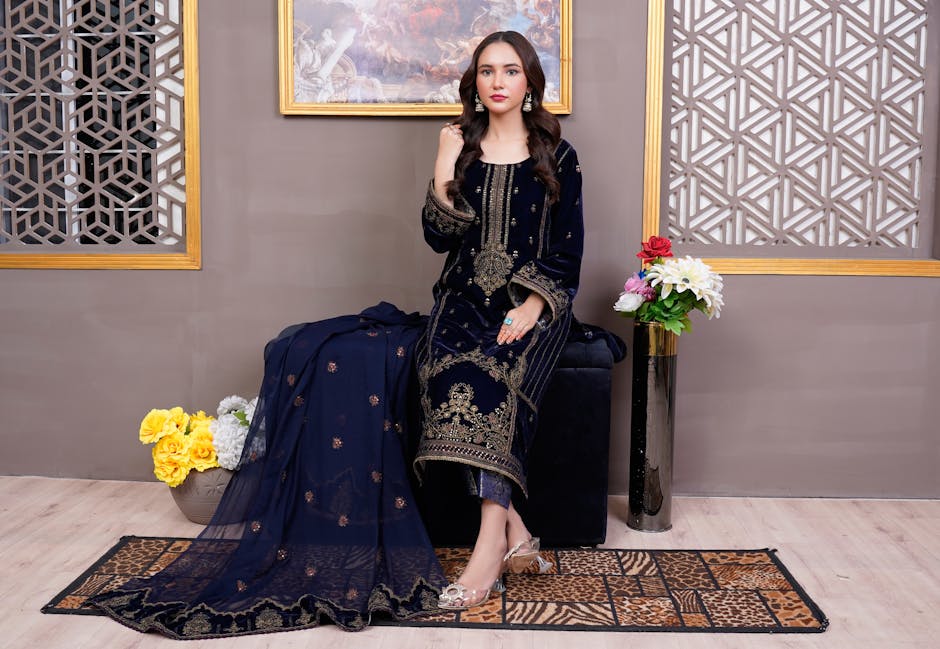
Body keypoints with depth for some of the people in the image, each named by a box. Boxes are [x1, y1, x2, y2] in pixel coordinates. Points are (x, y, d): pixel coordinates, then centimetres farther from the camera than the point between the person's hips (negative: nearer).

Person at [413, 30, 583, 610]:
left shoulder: (557, 156, 6)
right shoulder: (460, 148, 11)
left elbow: (569, 248, 1)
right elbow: (440, 238, 6)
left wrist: (532, 307, -14)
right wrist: (444, 174, -7)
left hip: (534, 299, -2)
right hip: (467, 295, 2)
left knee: (495, 373, -32)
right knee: (453, 370, -30)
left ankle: (491, 546, -31)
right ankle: (514, 535, -26)